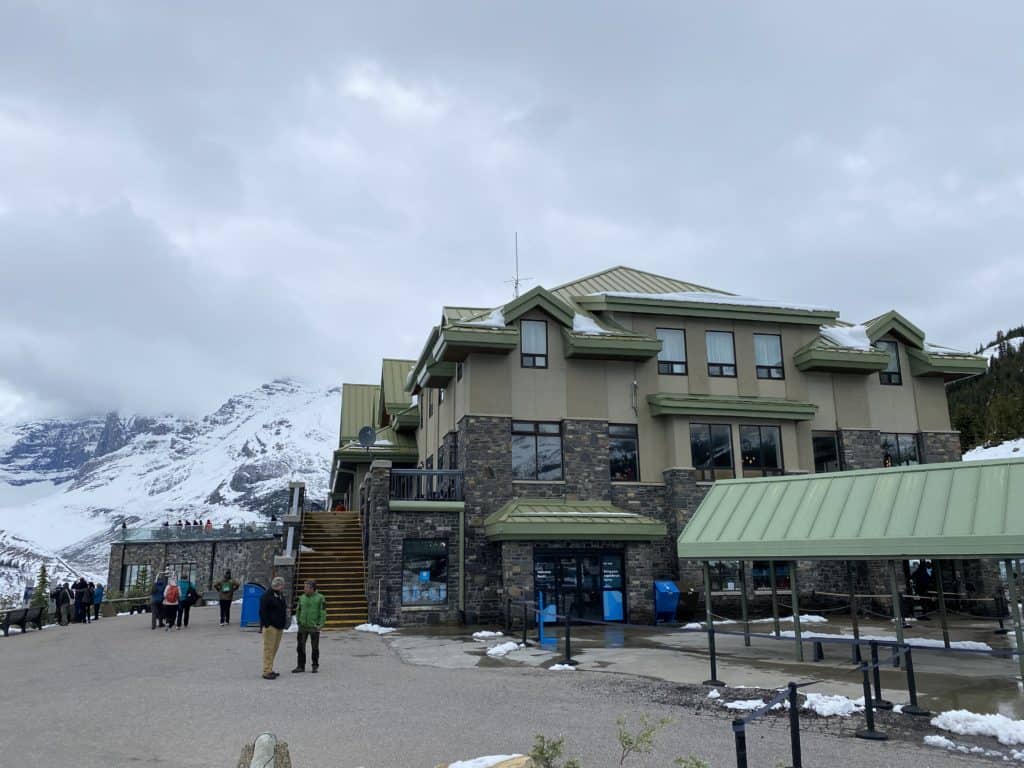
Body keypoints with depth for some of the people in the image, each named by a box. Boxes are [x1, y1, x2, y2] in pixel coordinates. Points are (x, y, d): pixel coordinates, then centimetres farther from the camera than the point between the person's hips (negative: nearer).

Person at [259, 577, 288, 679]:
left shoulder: (280, 596, 17)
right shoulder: (267, 596, -12)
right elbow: (262, 612, -16)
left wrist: (283, 623, 20)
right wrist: (266, 624, -20)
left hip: (279, 627, 9)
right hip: (270, 626, -9)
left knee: (275, 648, 13)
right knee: (269, 648, -7)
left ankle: (270, 670, 21)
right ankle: (266, 672, -3)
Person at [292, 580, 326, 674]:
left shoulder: (320, 598, -7)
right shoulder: (302, 598, 4)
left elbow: (323, 613, -7)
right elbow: (298, 611, 14)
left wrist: (320, 625, -12)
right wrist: (298, 622, 6)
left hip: (314, 627, -3)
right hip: (302, 627, 3)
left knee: (315, 647, 5)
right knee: (300, 647, 2)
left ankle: (315, 666, 18)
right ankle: (301, 666, 11)